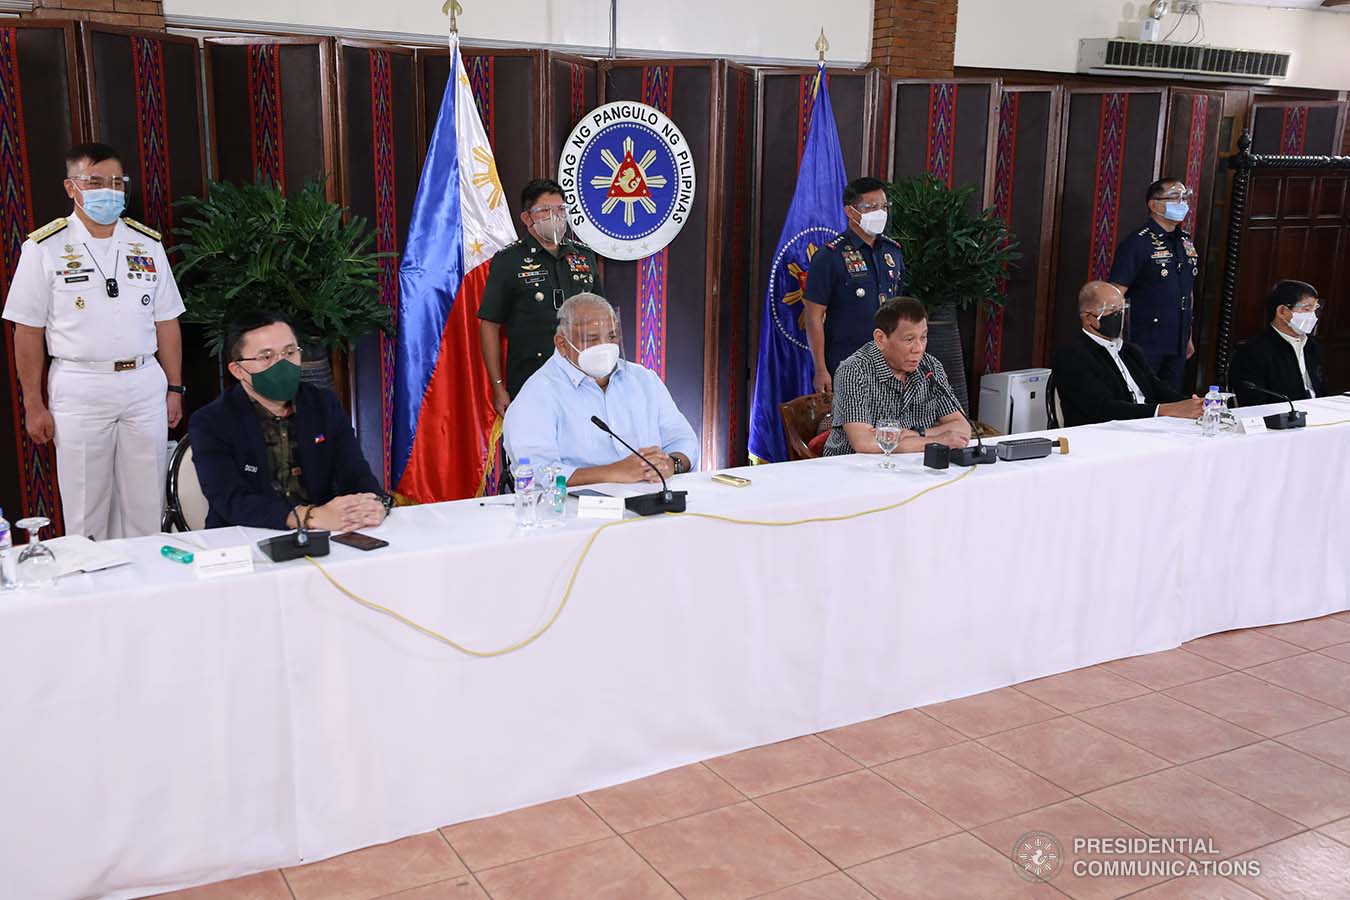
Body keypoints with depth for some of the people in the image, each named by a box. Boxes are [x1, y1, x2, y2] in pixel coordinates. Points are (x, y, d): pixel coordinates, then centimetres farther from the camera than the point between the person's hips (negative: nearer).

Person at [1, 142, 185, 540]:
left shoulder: (148, 244, 8)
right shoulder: (44, 248, -2)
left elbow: (166, 324, 10)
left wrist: (174, 389, 6)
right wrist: (33, 404, -3)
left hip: (145, 386, 3)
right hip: (78, 388, -2)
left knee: (146, 507, 8)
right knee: (86, 511, 5)